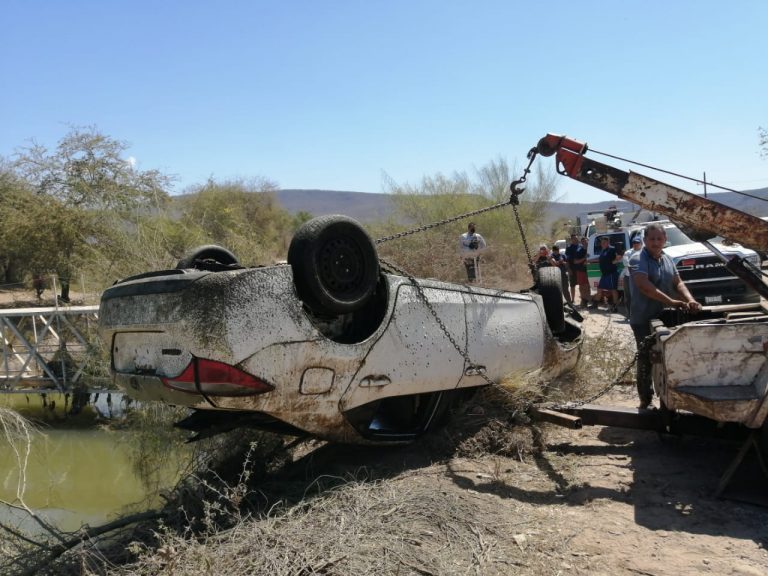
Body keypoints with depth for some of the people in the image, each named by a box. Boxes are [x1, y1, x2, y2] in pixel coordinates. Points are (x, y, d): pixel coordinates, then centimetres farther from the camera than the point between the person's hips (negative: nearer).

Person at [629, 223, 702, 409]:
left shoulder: (667, 259, 10)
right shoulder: (638, 259, -15)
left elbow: (678, 283, 6)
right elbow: (644, 286, -29)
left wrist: (690, 300, -14)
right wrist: (672, 302, -35)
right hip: (644, 320, -7)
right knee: (646, 361, 2)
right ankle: (645, 400, 14)